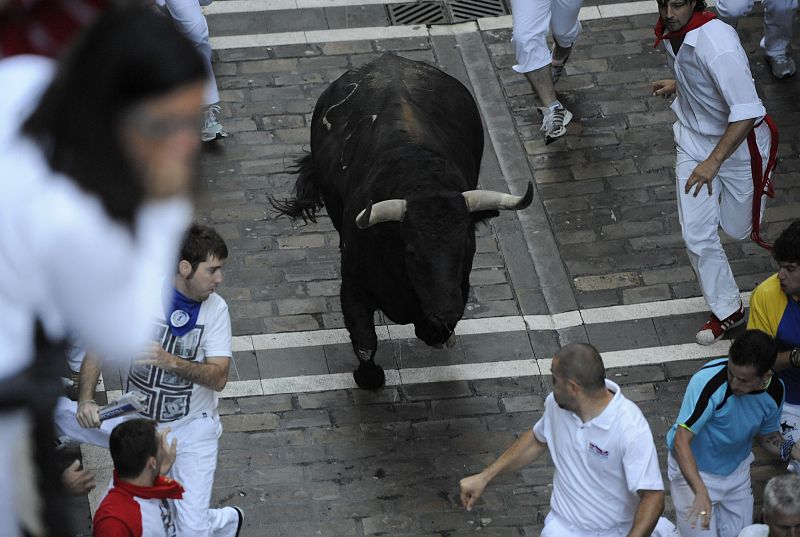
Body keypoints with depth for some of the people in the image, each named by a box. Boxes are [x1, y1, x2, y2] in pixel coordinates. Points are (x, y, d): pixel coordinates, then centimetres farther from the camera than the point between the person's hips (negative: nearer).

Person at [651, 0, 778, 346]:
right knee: (697, 235, 0)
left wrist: (713, 162, -35)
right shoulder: (671, 32, -9)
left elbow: (746, 112, -35)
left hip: (737, 142, -6)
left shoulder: (717, 43, -35)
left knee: (737, 228, 16)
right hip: (694, 137, 6)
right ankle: (727, 311, 18)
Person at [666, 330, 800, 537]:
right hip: (693, 469, -5)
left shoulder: (775, 390, -15)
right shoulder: (708, 381, -35)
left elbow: (767, 436, 4)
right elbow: (681, 440, -36)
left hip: (737, 469, 5)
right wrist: (701, 493, -47)